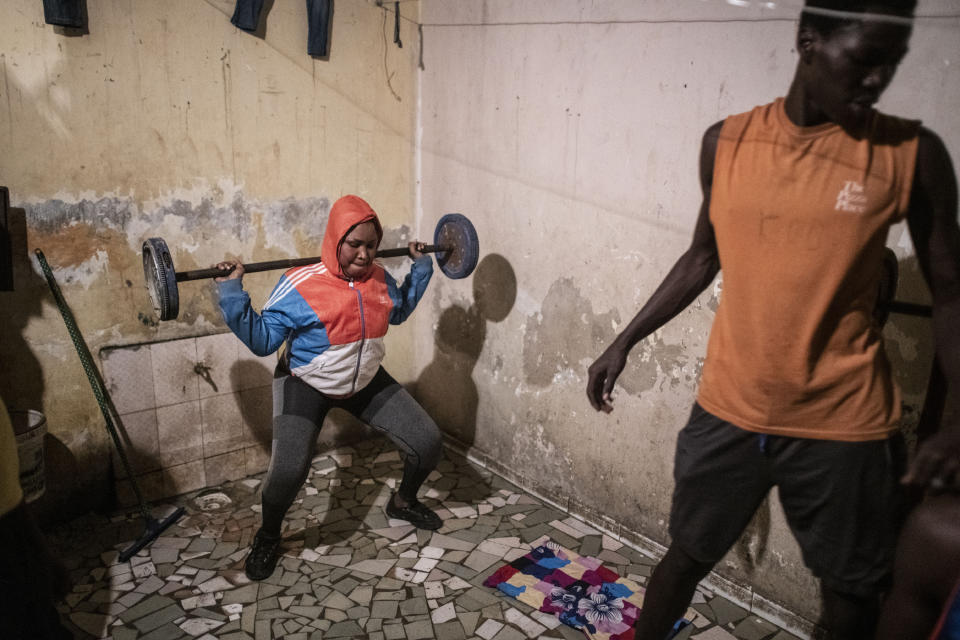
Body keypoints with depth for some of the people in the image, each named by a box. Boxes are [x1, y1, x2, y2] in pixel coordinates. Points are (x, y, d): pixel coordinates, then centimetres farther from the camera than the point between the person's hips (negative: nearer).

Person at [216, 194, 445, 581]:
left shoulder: (380, 280, -7)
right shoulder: (300, 287, -23)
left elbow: (399, 312, 16)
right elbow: (261, 340, -19)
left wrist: (421, 267, 11)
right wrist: (232, 293, -28)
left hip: (367, 381, 5)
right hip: (306, 386, -5)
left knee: (427, 441, -2)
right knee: (288, 469, -25)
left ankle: (403, 502, 30)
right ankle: (267, 538, 8)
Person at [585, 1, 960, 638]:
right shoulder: (727, 142, -2)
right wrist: (625, 341, 9)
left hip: (843, 425, -1)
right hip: (727, 411, 1)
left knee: (850, 588, 17)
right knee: (686, 556, 17)